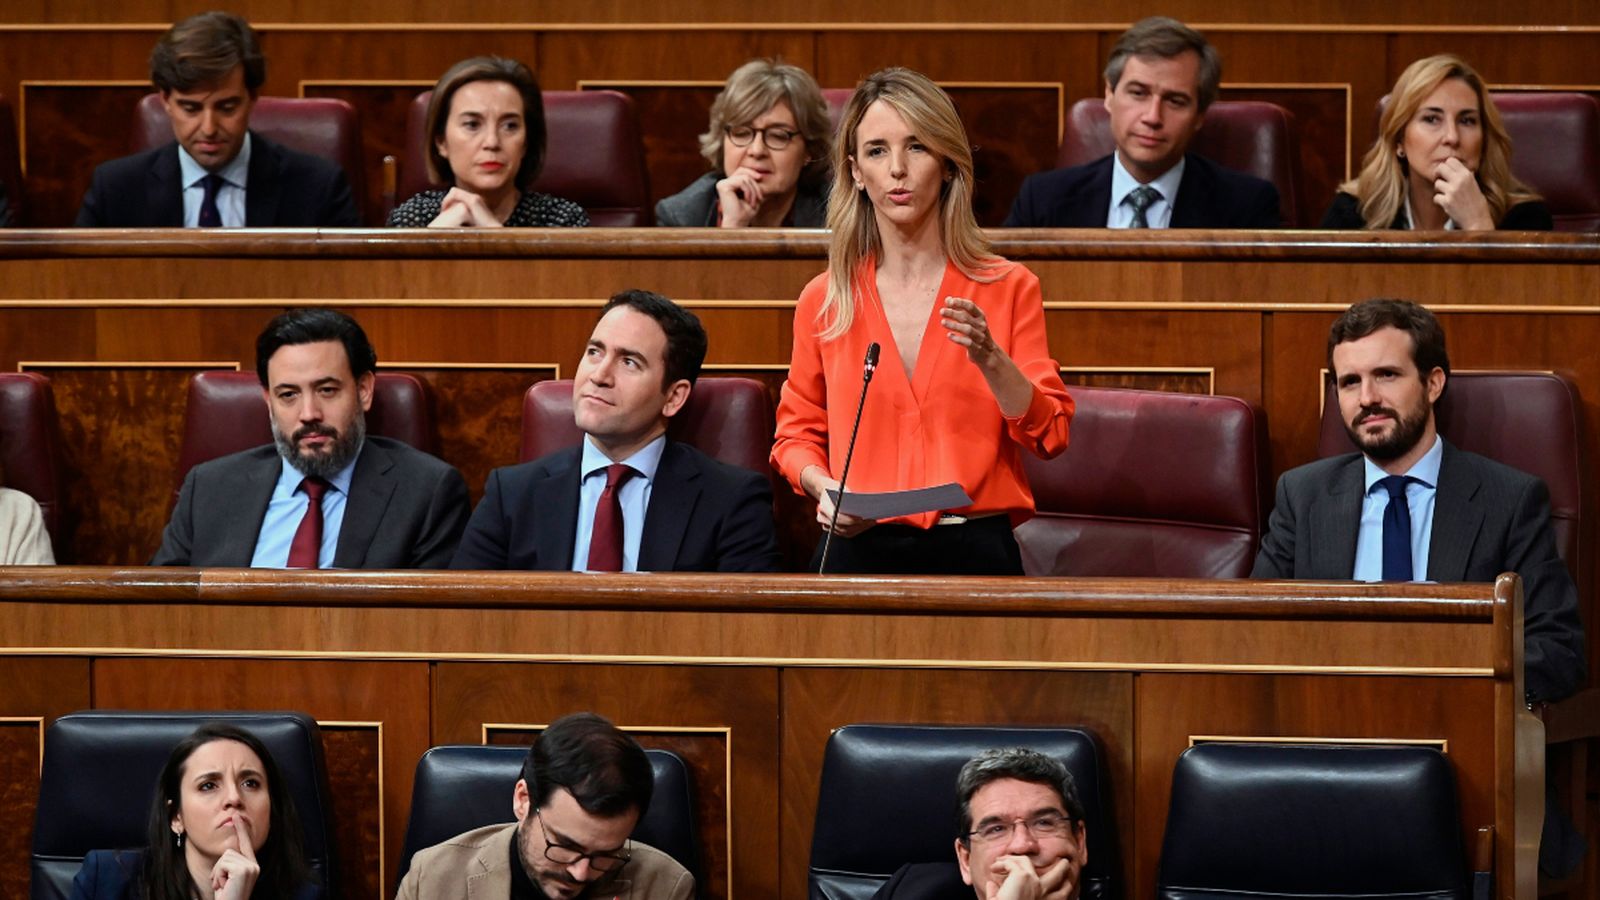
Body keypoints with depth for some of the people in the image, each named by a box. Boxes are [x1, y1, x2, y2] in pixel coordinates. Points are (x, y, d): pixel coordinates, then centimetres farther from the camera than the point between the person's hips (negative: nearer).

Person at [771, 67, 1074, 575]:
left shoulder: (1009, 289, 5)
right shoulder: (823, 300, 8)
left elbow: (1049, 436, 0)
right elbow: (797, 433, 17)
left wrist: (989, 358, -16)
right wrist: (822, 486, -3)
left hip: (974, 552, -1)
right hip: (859, 548, 1)